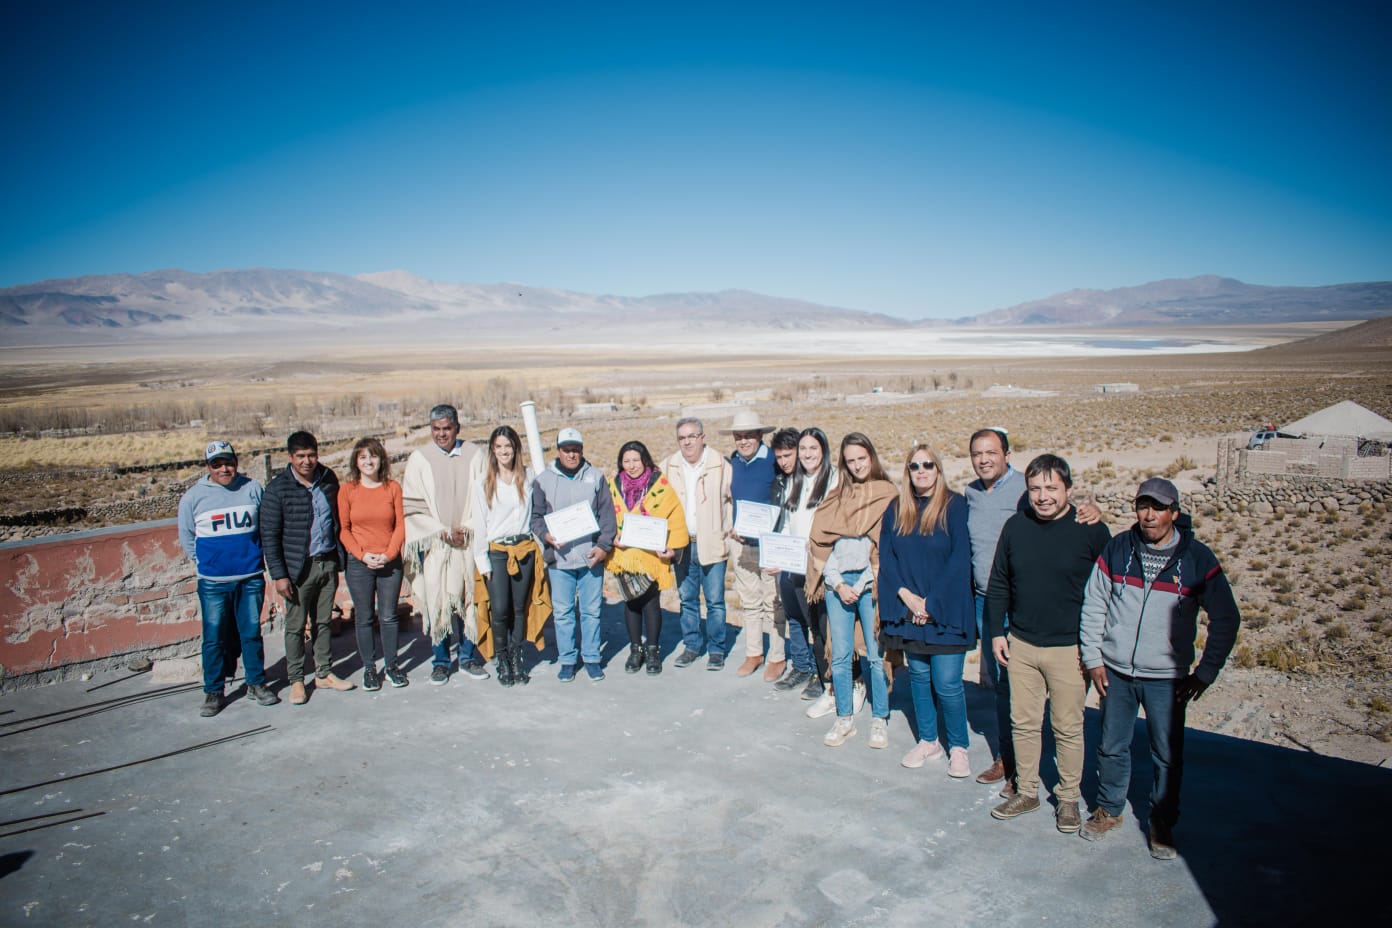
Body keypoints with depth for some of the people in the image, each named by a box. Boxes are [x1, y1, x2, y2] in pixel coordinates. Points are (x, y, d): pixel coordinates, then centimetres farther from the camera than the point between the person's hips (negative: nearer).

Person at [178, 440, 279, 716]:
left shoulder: (252, 489, 0)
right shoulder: (194, 496, -2)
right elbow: (186, 537, 8)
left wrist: (252, 556, 7)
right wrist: (205, 562, 5)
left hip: (251, 579, 1)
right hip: (213, 582, -1)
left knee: (252, 633, 11)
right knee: (214, 638, 4)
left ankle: (256, 683, 24)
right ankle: (213, 693, 17)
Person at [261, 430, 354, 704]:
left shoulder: (328, 478, 1)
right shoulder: (278, 488, -12)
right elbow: (269, 535, -10)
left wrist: (342, 555, 9)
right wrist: (279, 574, -13)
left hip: (328, 562, 4)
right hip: (298, 567, -4)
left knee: (324, 621, 15)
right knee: (296, 625, 7)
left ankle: (324, 674, 27)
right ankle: (296, 681, 20)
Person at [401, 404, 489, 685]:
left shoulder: (472, 456, 3)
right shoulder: (419, 459, -1)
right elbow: (412, 506, -2)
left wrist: (467, 528, -8)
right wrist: (443, 532, -9)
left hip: (468, 543, 1)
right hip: (433, 544, -1)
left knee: (468, 600, 5)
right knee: (436, 603, 1)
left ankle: (468, 659, 19)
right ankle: (440, 662, 16)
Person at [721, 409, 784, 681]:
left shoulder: (774, 461, -10)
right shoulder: (732, 463, 7)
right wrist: (732, 528, 4)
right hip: (741, 541, 5)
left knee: (773, 602, 1)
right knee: (748, 600, 14)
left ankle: (778, 658, 14)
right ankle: (753, 653, 27)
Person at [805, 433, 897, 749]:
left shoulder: (888, 495, 1)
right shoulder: (836, 498, 13)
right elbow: (822, 542, 8)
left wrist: (862, 585, -9)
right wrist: (838, 584, -3)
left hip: (870, 583, -3)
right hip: (838, 582, 3)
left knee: (876, 654, 1)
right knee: (840, 655, 6)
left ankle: (879, 720, 15)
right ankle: (844, 719, 18)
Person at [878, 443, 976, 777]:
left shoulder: (955, 505, -7)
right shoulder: (896, 509, 6)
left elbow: (960, 560, -11)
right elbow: (886, 556, 4)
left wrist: (931, 603, -13)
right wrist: (906, 595, -9)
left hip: (946, 610, -4)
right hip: (909, 609, 4)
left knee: (947, 683, -3)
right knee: (919, 676, 13)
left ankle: (958, 747, 18)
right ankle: (927, 740, 29)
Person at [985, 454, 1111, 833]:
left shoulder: (1092, 530, -8)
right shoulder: (1015, 527, 1)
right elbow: (998, 584, 9)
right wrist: (996, 632, 6)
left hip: (1070, 649, -3)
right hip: (1020, 645, 3)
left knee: (1068, 728, 8)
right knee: (1023, 723, 12)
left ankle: (1068, 798, 26)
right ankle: (1026, 791, 28)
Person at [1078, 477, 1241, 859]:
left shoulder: (1197, 559, -6)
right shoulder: (1116, 550, -2)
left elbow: (1226, 620, 1)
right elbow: (1093, 606, 4)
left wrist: (1206, 671, -1)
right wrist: (1093, 658, 1)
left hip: (1166, 678, -1)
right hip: (1115, 672, 2)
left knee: (1168, 755, 8)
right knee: (1112, 747, 13)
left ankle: (1162, 823, 27)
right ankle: (1109, 810, 33)